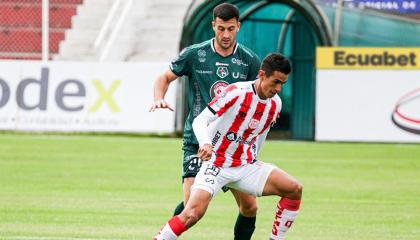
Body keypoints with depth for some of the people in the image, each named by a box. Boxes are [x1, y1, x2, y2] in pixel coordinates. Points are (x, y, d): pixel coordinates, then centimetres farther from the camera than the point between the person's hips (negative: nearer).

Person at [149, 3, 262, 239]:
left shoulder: (250, 60, 2)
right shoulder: (194, 54, -2)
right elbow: (165, 78, 10)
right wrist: (159, 98, -11)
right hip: (198, 139, -3)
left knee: (250, 207, -2)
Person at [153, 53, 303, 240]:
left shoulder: (275, 104, 3)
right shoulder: (236, 92, -17)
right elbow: (200, 121, -20)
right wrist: (205, 143, -38)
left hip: (245, 166, 6)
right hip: (215, 163, -6)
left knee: (294, 189, -9)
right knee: (193, 214, -26)